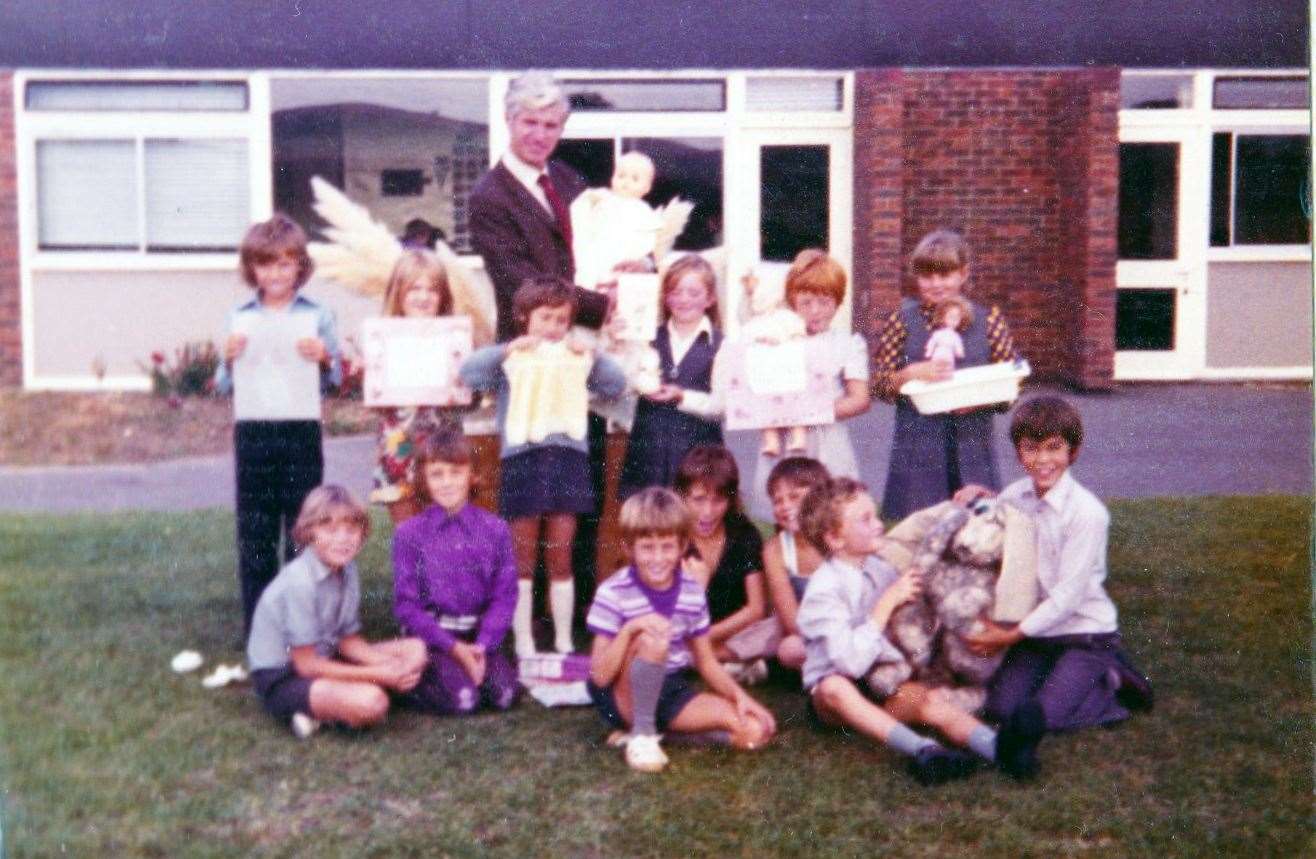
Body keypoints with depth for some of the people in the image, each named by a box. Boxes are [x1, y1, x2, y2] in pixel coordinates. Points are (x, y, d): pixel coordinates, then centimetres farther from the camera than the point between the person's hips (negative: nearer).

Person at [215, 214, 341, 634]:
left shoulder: (318, 315, 2)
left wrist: (324, 359, -15)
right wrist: (229, 360, -11)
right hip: (252, 433, 2)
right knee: (254, 533, 7)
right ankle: (256, 627, 17)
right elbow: (223, 386, 9)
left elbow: (335, 379, 5)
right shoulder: (239, 318, 6)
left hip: (301, 431, -2)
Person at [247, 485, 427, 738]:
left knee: (415, 650, 3)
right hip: (281, 680, -9)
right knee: (370, 702, -34)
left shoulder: (347, 570, 0)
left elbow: (349, 641, 7)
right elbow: (306, 665, -20)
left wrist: (390, 666, -13)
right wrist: (379, 675, -18)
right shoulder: (299, 581, -23)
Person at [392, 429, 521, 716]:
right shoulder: (409, 534, -2)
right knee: (462, 699, -23)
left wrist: (482, 645, -14)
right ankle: (415, 679, 6)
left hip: (479, 635, 2)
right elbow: (406, 604, -5)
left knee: (504, 694, -19)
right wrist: (453, 647, -13)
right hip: (431, 636, -2)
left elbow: (504, 595, -1)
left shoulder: (495, 529, 2)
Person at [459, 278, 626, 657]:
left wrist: (591, 356, -4)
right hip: (523, 459, -2)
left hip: (569, 458, 2)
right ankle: (523, 646, 12)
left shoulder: (576, 358, 13)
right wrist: (509, 349, -13)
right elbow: (468, 373, -8)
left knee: (561, 561, 8)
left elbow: (617, 385, 8)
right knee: (523, 562, 6)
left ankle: (563, 642, 18)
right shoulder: (510, 358, 6)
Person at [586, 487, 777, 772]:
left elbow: (706, 661, 7)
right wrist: (629, 629, -33)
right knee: (652, 640, -35)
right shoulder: (613, 593, -16)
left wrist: (740, 696, -9)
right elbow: (600, 676, -18)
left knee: (756, 730, -12)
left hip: (672, 691, 5)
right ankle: (641, 734, -16)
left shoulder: (692, 591, -3)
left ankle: (655, 726, -1)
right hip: (623, 697, -5)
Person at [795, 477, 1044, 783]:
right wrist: (887, 603, -22)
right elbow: (851, 661, -27)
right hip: (834, 699, -5)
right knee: (834, 688, -38)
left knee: (933, 701, -25)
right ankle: (921, 749, -53)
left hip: (884, 684, 5)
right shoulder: (825, 589, -14)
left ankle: (997, 747, -50)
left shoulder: (880, 569, 6)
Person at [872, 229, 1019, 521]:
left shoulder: (988, 319, 5)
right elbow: (879, 384, 2)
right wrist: (912, 373, -16)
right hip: (918, 453, -1)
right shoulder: (903, 319, 3)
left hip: (973, 449, 1)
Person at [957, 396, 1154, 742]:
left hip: (1085, 634, -6)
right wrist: (981, 502, -8)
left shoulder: (1087, 512, -18)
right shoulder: (1014, 496, -1)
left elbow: (1069, 593, -19)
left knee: (1043, 716, -17)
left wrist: (1012, 635, -19)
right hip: (1035, 629, 6)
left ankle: (1113, 681, 8)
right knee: (1001, 707, -9)